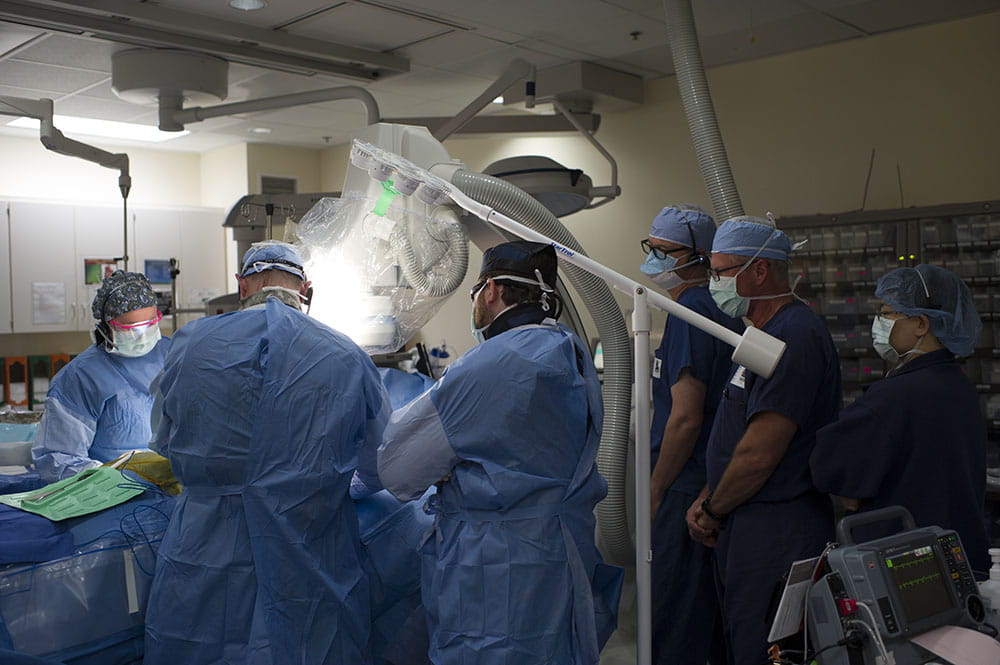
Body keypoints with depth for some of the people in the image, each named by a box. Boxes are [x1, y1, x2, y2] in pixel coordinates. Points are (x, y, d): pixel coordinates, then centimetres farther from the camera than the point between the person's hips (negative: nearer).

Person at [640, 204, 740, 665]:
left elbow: (685, 417, -22)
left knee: (672, 623, -1)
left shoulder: (689, 311, -17)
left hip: (687, 489, -10)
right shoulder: (721, 308, 12)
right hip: (718, 484, 10)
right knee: (716, 616, 20)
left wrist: (655, 489, -13)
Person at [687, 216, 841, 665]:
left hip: (776, 530, -10)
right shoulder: (767, 333, 16)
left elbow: (759, 454, -23)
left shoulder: (794, 337, -19)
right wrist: (708, 500, 7)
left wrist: (712, 511, -8)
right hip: (747, 523, 10)